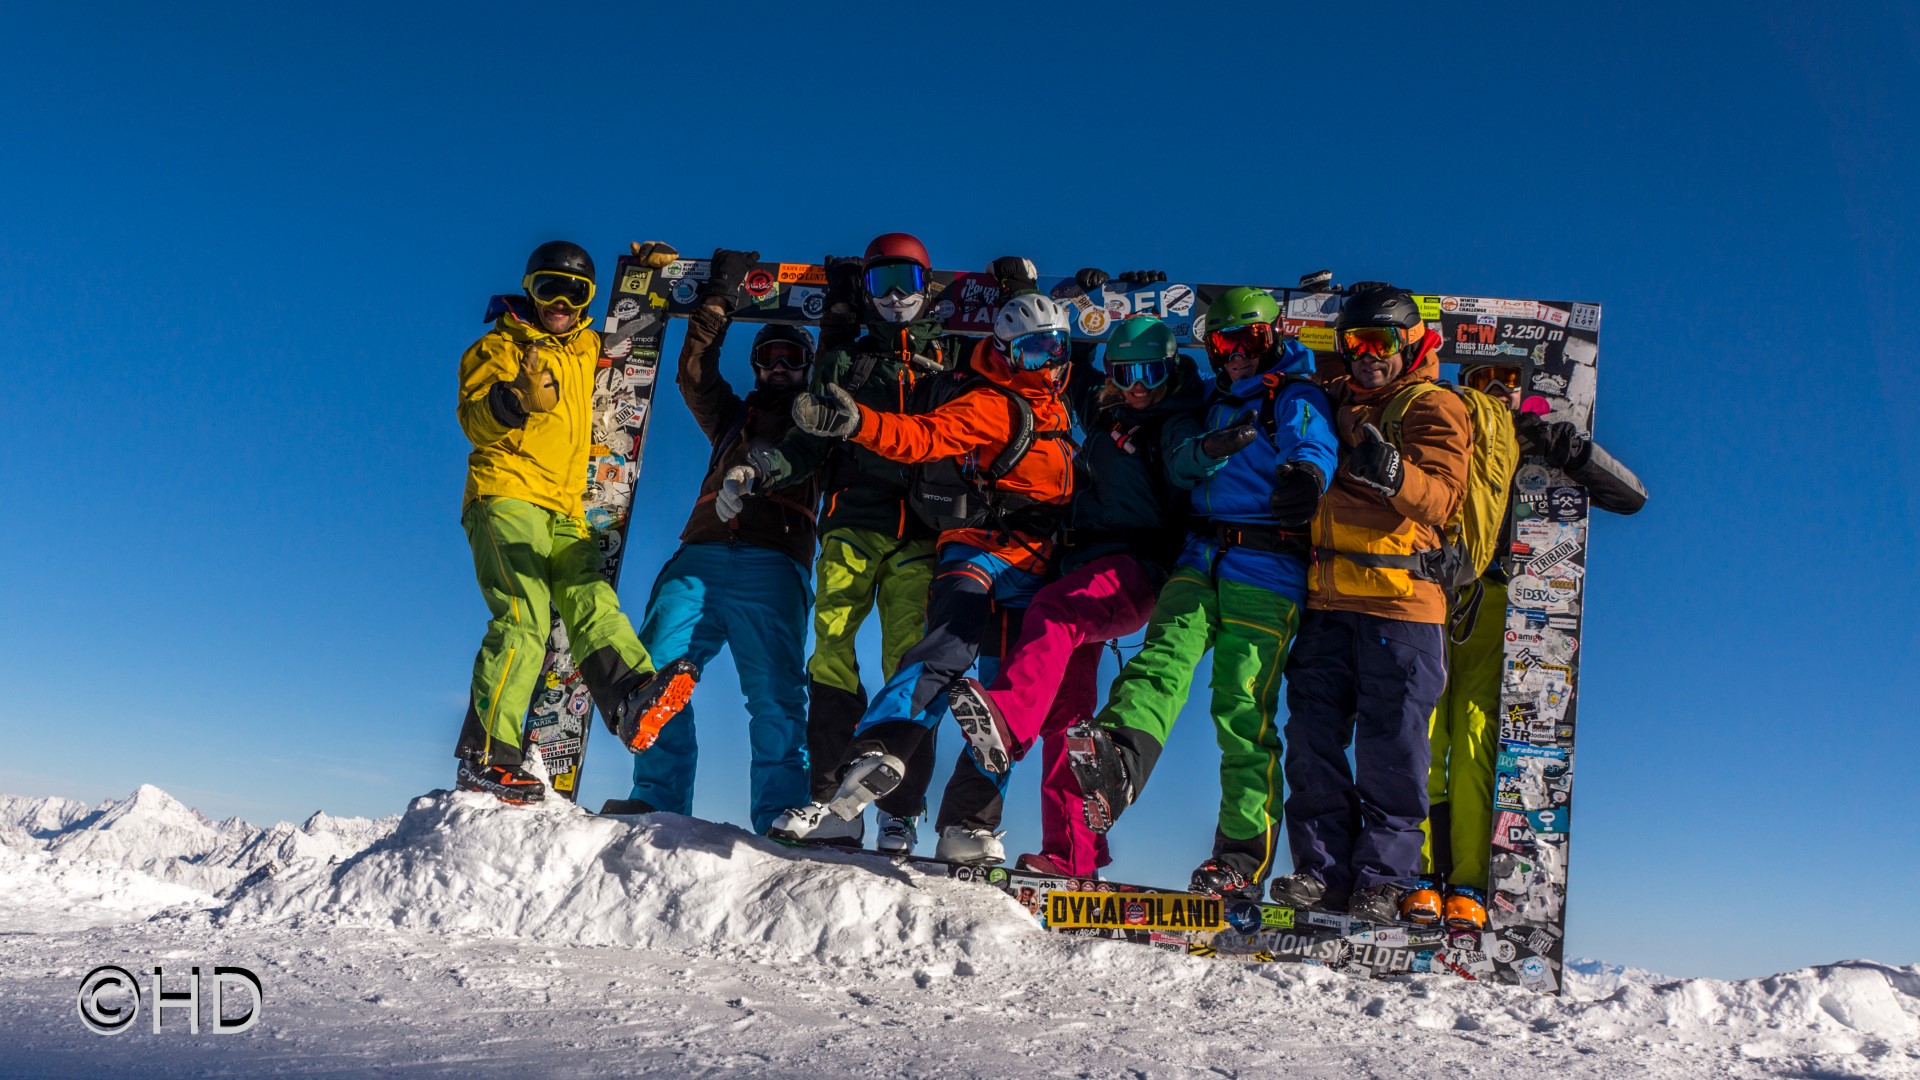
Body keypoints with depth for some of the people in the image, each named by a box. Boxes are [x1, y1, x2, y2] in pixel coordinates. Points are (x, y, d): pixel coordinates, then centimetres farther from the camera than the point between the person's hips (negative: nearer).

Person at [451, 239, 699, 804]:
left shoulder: (588, 349, 25)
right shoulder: (500, 345, 9)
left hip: (565, 511, 6)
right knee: (524, 617, -22)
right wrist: (518, 397, -25)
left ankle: (632, 696, -40)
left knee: (594, 602, -19)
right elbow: (474, 419, -5)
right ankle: (485, 757, -25)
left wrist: (649, 269, 28)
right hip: (506, 495, -6)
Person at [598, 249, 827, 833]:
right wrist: (719, 299, 19)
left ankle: (781, 818, -19)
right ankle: (657, 802, -14)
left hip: (772, 565, -3)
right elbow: (694, 372, 21)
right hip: (700, 557, 3)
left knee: (775, 694, -16)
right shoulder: (732, 416, 32)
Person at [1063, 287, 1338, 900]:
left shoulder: (1296, 397, 5)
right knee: (1167, 651, -22)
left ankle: (1244, 857, -2)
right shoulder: (1219, 402, 25)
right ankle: (1117, 762, -47)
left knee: (1243, 709, -9)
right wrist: (1208, 449, -6)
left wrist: (1306, 474, -40)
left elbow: (1316, 448, -15)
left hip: (1266, 576, -5)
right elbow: (1177, 468, 17)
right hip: (1202, 559, 5)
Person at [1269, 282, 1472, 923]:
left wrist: (1394, 473, -27)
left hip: (1399, 601, -5)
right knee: (1313, 733, 1)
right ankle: (1324, 867, 6)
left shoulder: (1434, 410, 4)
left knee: (1391, 743, -4)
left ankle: (1384, 877, 3)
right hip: (1328, 600, 5)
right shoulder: (1337, 403, 20)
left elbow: (1439, 497, -11)